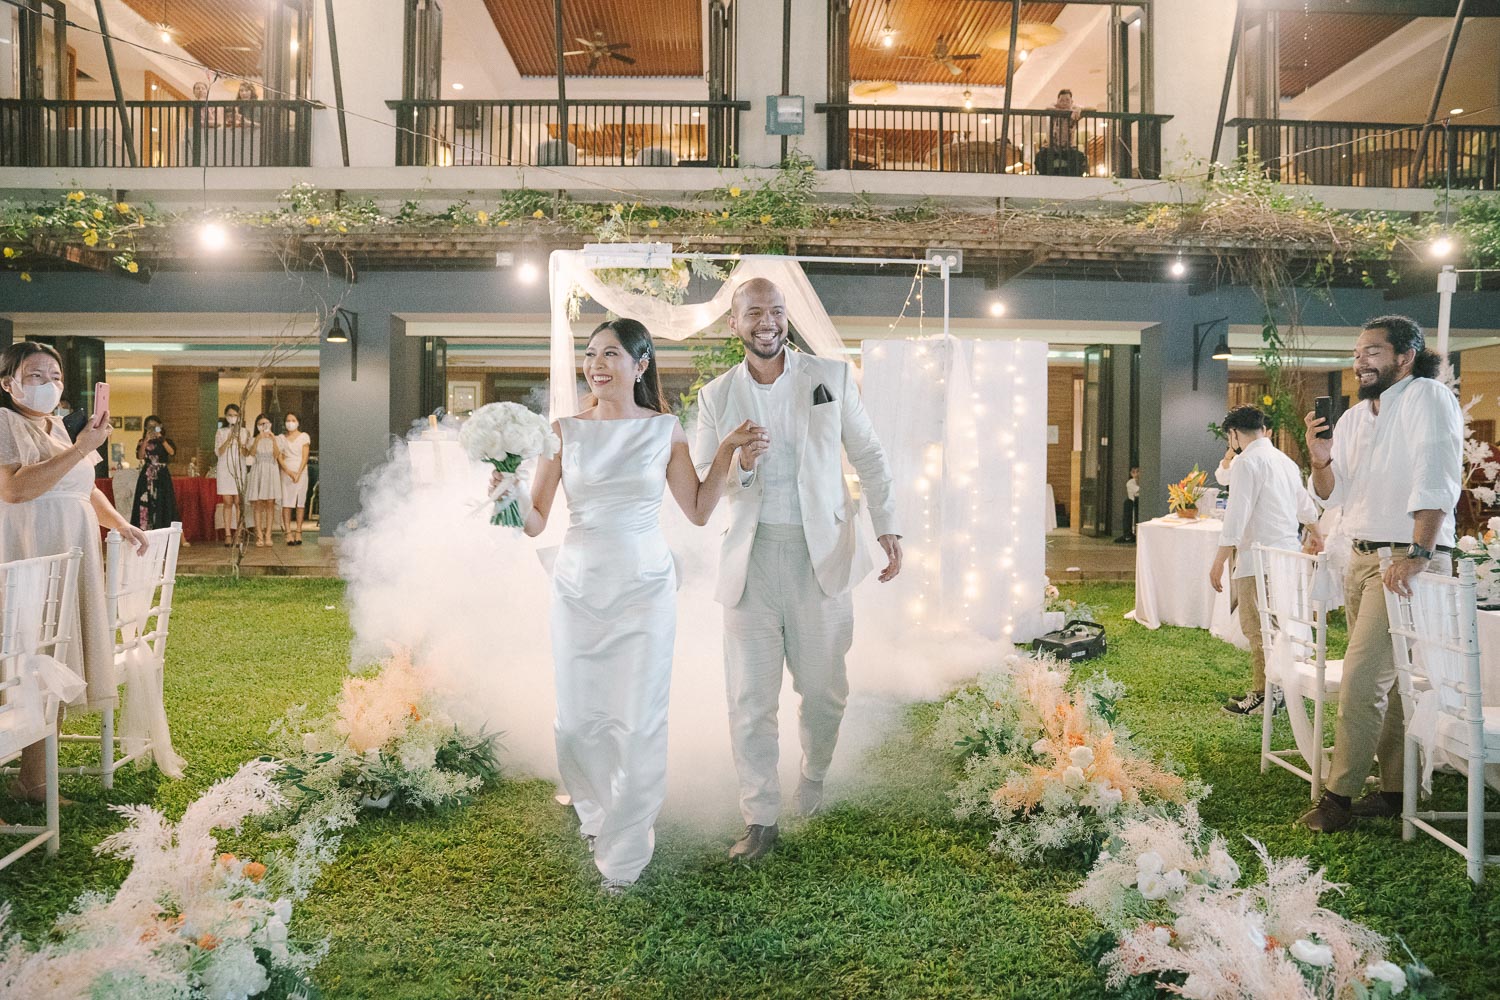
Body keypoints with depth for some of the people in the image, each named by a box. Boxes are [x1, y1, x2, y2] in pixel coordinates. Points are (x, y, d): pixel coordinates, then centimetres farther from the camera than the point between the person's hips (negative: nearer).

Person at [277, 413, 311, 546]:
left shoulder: (304, 436, 6)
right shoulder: (281, 438, 10)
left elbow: (305, 457, -1)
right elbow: (279, 458, 3)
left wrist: (298, 473, -12)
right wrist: (289, 472, -11)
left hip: (301, 471, -1)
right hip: (286, 471, 1)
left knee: (300, 502, -2)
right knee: (286, 502, -6)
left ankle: (298, 532, 1)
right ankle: (288, 533, -8)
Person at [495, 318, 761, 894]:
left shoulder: (665, 430, 2)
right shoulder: (565, 431, 2)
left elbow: (699, 512, 7)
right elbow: (535, 522, 3)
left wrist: (727, 451, 0)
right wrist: (510, 492, -17)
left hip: (645, 590, -1)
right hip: (579, 587, 2)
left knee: (637, 723, -2)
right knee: (578, 720, 7)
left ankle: (624, 856, 14)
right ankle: (597, 814, 37)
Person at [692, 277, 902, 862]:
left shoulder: (832, 376, 3)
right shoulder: (716, 397, 5)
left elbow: (868, 456, 8)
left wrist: (888, 527, 0)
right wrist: (741, 468, -16)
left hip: (820, 557, 0)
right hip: (751, 561, 1)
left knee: (824, 690, 9)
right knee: (751, 699, 2)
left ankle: (814, 780, 36)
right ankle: (760, 820, 14)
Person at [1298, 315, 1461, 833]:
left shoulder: (1428, 397, -10)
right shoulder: (1353, 418, 14)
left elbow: (1436, 479, -22)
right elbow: (1333, 496, 14)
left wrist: (1417, 555, -31)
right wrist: (1320, 460, -7)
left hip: (1407, 560, -8)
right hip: (1361, 558, 8)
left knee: (1360, 681, -11)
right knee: (1390, 682, 14)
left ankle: (1339, 795, -2)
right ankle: (1396, 790, 23)